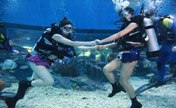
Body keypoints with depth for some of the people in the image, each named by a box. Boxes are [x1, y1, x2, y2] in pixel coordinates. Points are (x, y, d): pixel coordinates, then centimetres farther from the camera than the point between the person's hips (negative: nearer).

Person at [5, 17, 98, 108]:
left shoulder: (65, 38, 6)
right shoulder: (56, 35, -19)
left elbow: (77, 47, 4)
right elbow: (72, 43, -26)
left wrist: (93, 47, -1)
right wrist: (90, 43, -26)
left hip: (45, 62, 9)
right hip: (37, 60, -9)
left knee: (33, 83, 12)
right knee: (49, 81, -21)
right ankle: (26, 83, -2)